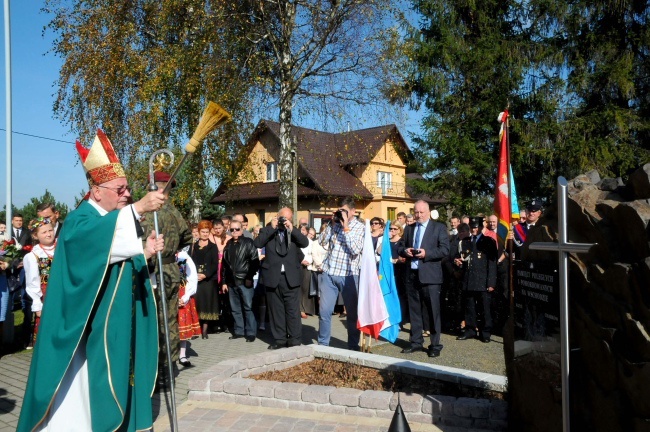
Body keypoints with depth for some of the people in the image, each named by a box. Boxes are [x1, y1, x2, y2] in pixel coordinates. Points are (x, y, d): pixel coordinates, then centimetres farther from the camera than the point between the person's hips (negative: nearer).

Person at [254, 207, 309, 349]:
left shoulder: (294, 232, 11)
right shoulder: (267, 231, 8)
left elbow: (305, 243, -6)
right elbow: (257, 243, -11)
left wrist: (291, 229, -12)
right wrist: (272, 228, -12)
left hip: (291, 277, 0)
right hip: (273, 277, 0)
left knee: (293, 310, 1)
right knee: (276, 310, 7)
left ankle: (294, 340, 7)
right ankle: (279, 339, 16)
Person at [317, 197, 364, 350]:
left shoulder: (360, 227, -1)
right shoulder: (335, 223, 10)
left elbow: (356, 249, -16)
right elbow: (321, 242, 3)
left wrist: (346, 227, -15)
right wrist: (332, 223, -2)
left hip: (349, 275, -3)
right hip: (329, 273, 3)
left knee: (352, 312, 6)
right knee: (324, 311, 6)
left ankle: (353, 346, 19)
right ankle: (322, 343, 21)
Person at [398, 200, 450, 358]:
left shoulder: (439, 227, 1)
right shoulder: (409, 229, 16)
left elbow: (444, 250, -7)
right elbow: (401, 247, 18)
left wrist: (426, 253, -18)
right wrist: (405, 251, -5)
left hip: (429, 275, -5)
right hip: (411, 274, 5)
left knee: (434, 310, -1)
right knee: (414, 310, 11)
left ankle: (435, 345, 8)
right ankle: (416, 342, 21)